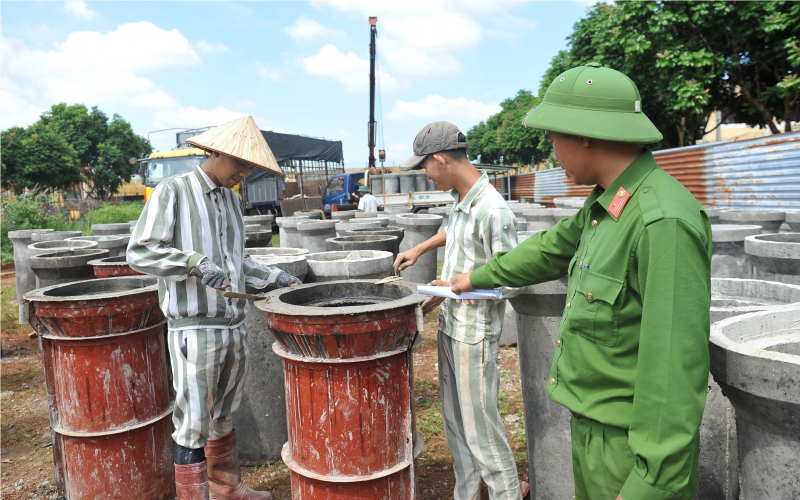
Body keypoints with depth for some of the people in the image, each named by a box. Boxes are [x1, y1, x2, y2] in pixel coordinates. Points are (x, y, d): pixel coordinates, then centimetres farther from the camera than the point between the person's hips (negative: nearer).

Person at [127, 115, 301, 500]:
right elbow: (139, 252, -13)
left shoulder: (231, 198, 13)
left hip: (234, 326, 7)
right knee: (194, 425, 1)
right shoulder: (172, 192, -7)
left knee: (224, 417, 20)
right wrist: (195, 262, -24)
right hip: (194, 329, -7)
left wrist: (275, 278, 7)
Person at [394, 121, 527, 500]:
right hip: (451, 323, 9)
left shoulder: (493, 211, -23)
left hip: (475, 331, -9)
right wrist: (420, 249, 25)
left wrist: (454, 284, -16)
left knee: (479, 421, 2)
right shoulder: (460, 197, 5)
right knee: (454, 419, 18)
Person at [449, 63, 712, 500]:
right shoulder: (606, 203, 3)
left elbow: (677, 366, -28)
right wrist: (480, 277, 32)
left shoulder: (664, 222, -26)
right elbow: (553, 249, 20)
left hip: (631, 446, -8)